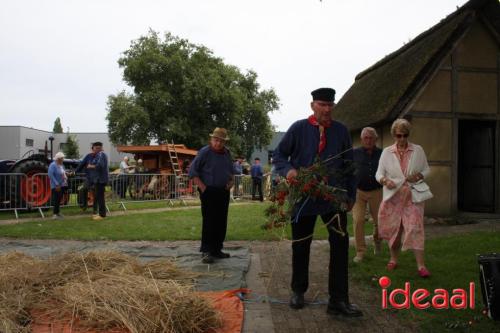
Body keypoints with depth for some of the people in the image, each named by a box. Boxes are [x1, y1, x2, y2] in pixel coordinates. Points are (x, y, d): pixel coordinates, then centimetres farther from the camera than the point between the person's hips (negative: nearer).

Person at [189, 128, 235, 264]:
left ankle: (217, 250, 20)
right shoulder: (204, 152, -10)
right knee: (209, 222, -7)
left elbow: (231, 170, 25)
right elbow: (192, 172, -9)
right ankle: (206, 251, -1)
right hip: (209, 192, -6)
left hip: (224, 192, 7)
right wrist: (202, 187, -14)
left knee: (221, 222, 10)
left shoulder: (227, 153, 10)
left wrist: (231, 181, 8)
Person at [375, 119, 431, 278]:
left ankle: (421, 265, -7)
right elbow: (379, 173, 2)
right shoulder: (386, 152, 4)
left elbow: (426, 169, 10)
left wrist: (419, 176, -12)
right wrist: (385, 180, -20)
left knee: (415, 228, -10)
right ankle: (393, 259, 27)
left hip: (413, 196, -1)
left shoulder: (418, 150, 3)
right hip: (393, 196, 1)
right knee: (393, 229, 9)